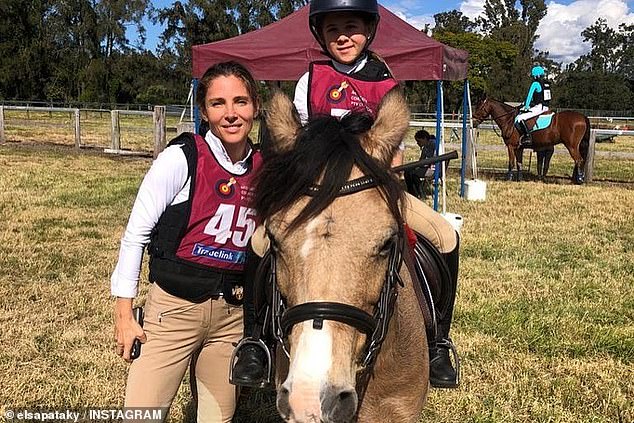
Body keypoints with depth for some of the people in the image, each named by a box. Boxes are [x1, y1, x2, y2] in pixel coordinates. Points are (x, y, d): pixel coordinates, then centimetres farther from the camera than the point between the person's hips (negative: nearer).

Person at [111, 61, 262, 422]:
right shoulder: (182, 159, -11)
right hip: (174, 308, -4)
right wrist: (124, 316, -7)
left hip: (233, 313, 4)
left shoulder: (263, 168, 2)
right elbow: (136, 234, -7)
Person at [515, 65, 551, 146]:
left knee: (519, 118, -15)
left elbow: (529, 96, -6)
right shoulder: (547, 84, 15)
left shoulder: (535, 84, -9)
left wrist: (526, 106, 5)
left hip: (538, 107, -9)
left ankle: (527, 137, -26)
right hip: (546, 107, 9)